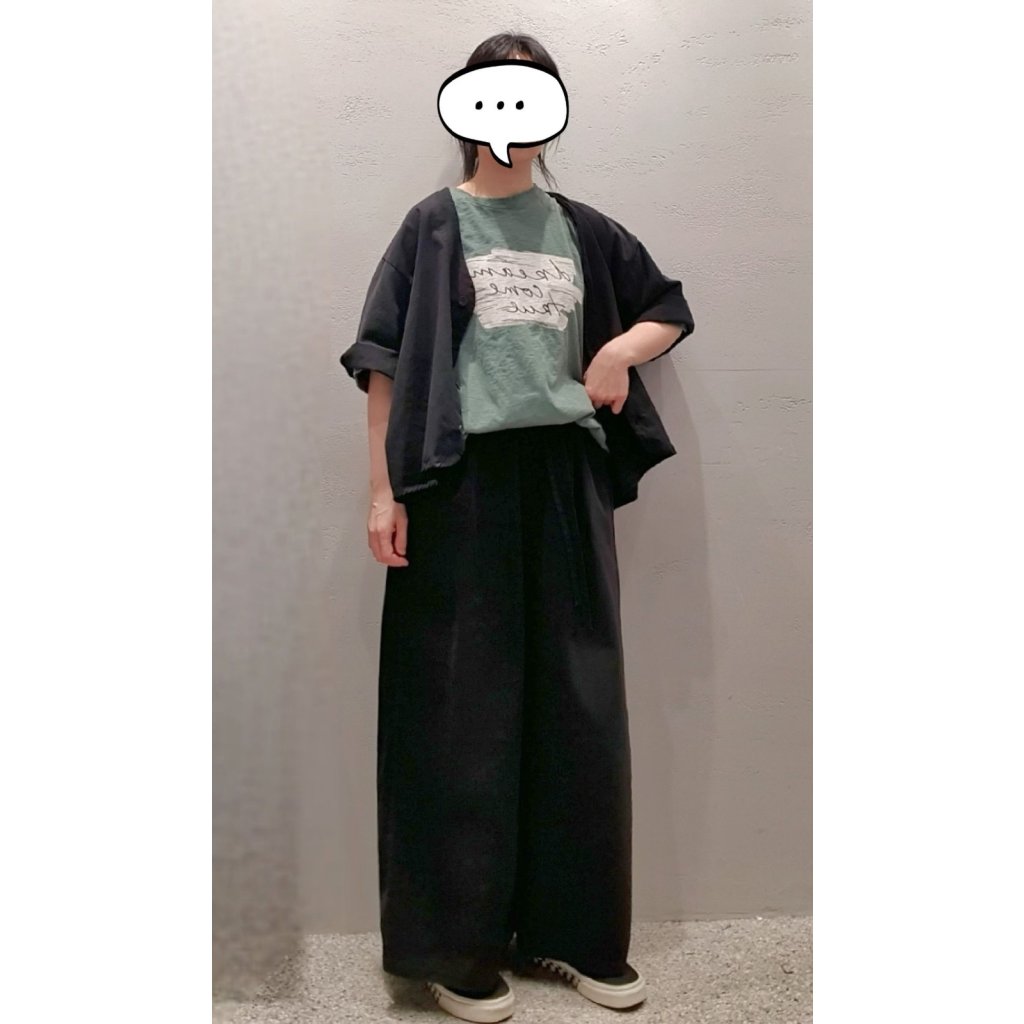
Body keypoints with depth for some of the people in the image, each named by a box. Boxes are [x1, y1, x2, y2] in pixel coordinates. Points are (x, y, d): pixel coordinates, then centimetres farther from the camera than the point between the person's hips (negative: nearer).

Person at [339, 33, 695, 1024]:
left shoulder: (581, 229, 15)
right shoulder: (435, 226, 5)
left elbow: (671, 310, 23)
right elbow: (385, 359, -2)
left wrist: (622, 349, 1)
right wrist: (383, 488, -10)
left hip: (566, 478, 4)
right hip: (464, 481, -3)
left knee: (579, 703, 6)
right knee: (464, 708, 0)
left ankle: (576, 931, 21)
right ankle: (456, 945, 14)